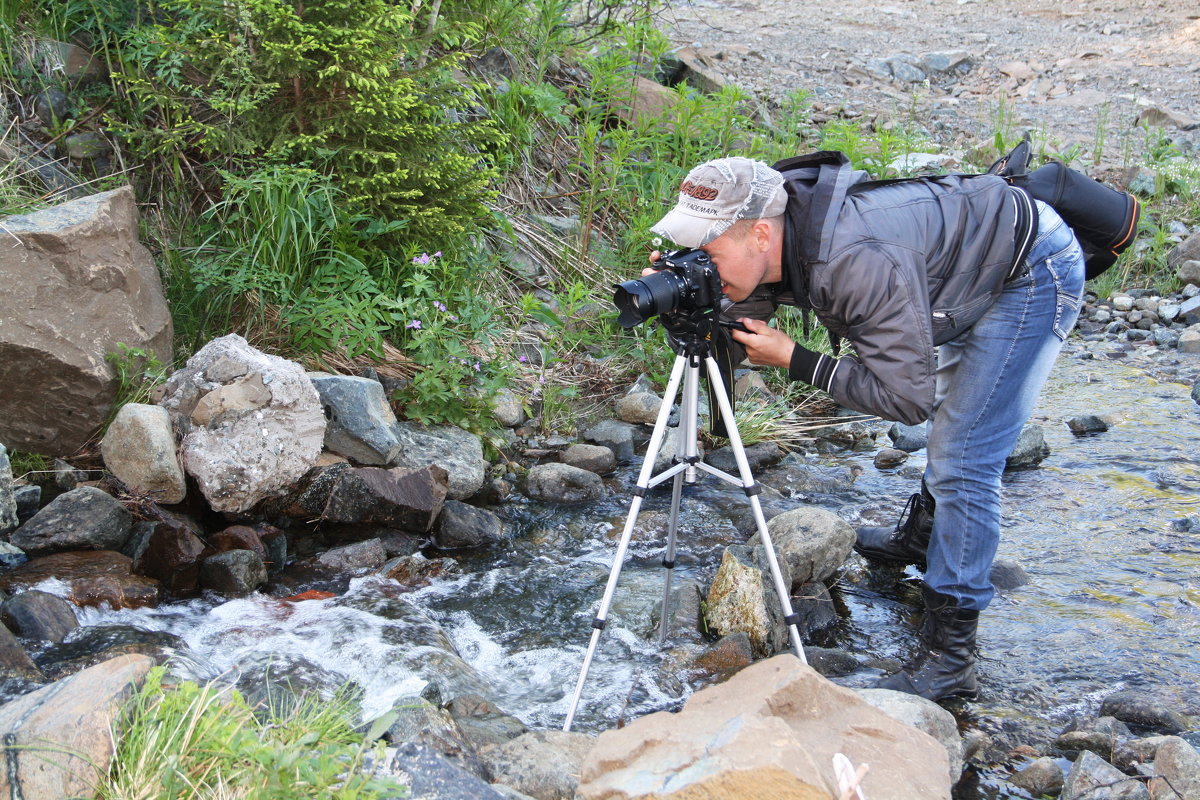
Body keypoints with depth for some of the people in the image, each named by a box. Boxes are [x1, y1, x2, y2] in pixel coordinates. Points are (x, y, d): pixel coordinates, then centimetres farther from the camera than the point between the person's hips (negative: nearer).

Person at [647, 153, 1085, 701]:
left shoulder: (857, 261, -39)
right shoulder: (773, 251, -14)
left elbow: (906, 397, -34)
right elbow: (735, 338, -3)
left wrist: (795, 361, -29)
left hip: (1035, 273, -9)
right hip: (974, 268, 9)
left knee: (962, 460, -13)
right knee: (952, 413, 29)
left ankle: (949, 659, -9)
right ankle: (921, 536, 53)